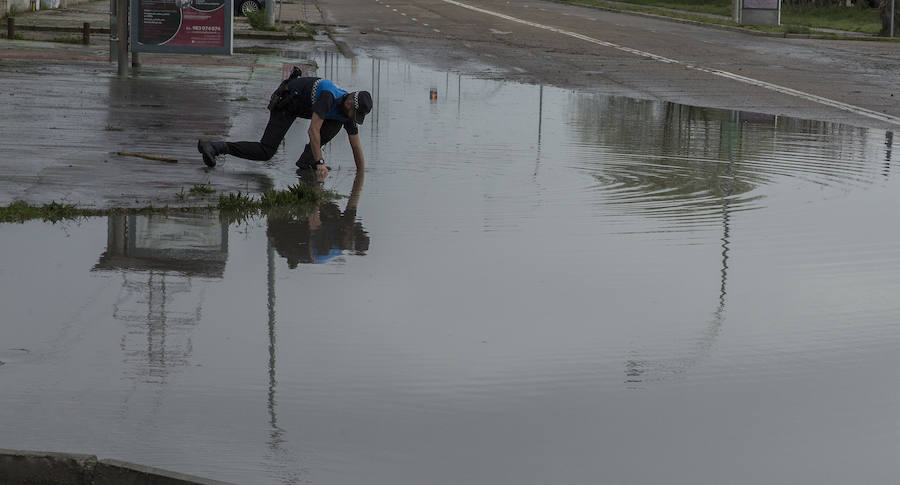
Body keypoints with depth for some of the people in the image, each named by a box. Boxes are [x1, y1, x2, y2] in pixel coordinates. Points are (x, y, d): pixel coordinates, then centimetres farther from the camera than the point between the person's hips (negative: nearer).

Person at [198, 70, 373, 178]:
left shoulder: (350, 111, -8)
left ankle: (307, 159, -2)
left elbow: (356, 148, 1)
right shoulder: (329, 97, -33)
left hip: (303, 103, 8)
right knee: (266, 151, -15)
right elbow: (313, 130, -39)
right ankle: (214, 147, -16)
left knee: (335, 123, -4)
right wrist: (320, 163, -40)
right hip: (286, 101, -8)